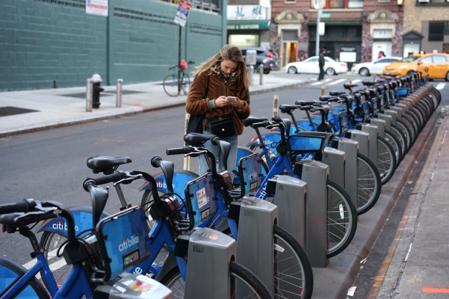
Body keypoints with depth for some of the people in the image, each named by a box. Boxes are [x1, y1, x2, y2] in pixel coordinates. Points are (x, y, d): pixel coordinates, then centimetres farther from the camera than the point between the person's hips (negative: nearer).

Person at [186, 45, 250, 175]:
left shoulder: (240, 80, 11)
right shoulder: (204, 75, -1)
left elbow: (246, 112, 14)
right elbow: (190, 106, -6)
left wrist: (241, 105, -9)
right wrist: (213, 103, -18)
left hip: (231, 134, 4)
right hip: (209, 131, -4)